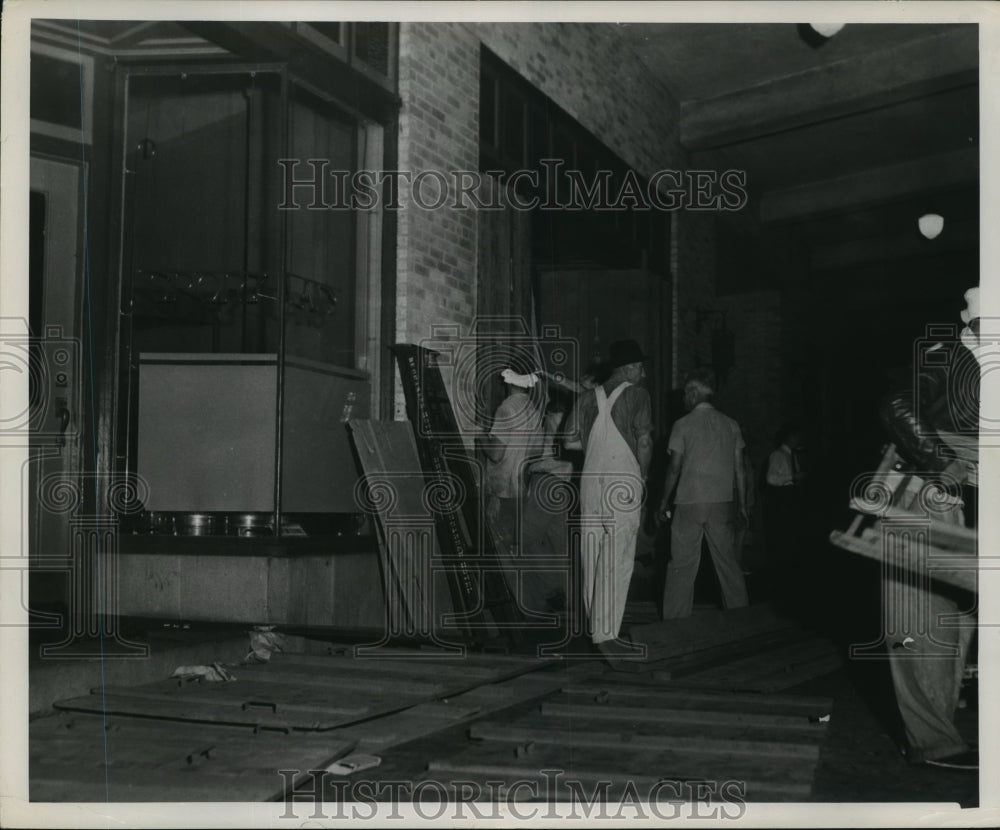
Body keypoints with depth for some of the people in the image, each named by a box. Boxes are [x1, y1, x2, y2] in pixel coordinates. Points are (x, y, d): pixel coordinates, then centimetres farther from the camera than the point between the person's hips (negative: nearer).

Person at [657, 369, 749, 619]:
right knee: (728, 562, 10)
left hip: (689, 503, -3)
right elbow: (739, 468, 6)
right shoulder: (730, 425, 7)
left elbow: (674, 468, -4)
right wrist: (742, 505, 12)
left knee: (682, 565, 0)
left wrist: (664, 503, 5)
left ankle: (675, 622, 0)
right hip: (723, 502, 3)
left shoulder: (683, 424, -3)